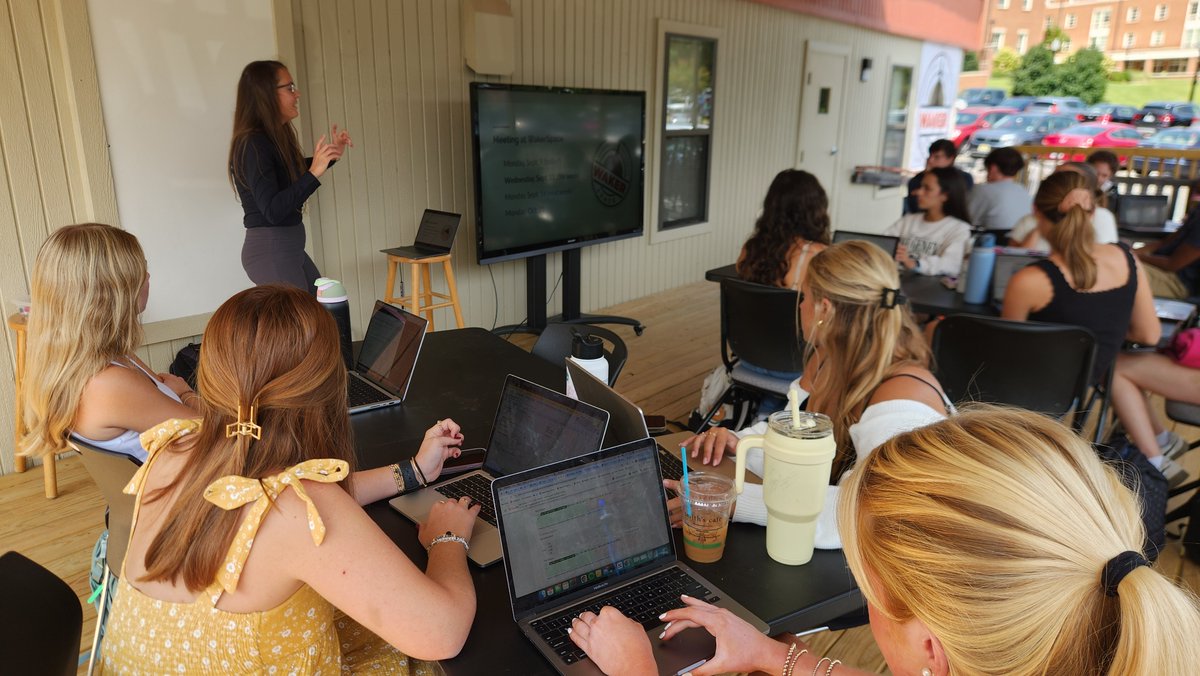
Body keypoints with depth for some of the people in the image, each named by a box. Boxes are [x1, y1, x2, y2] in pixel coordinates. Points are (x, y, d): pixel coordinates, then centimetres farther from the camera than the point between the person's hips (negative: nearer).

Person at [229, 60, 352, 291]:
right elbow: (272, 210, -27)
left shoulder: (278, 137, 7)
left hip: (290, 247, 10)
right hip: (270, 250, -10)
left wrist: (331, 155, 16)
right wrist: (314, 173, -32)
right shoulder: (252, 145, -19)